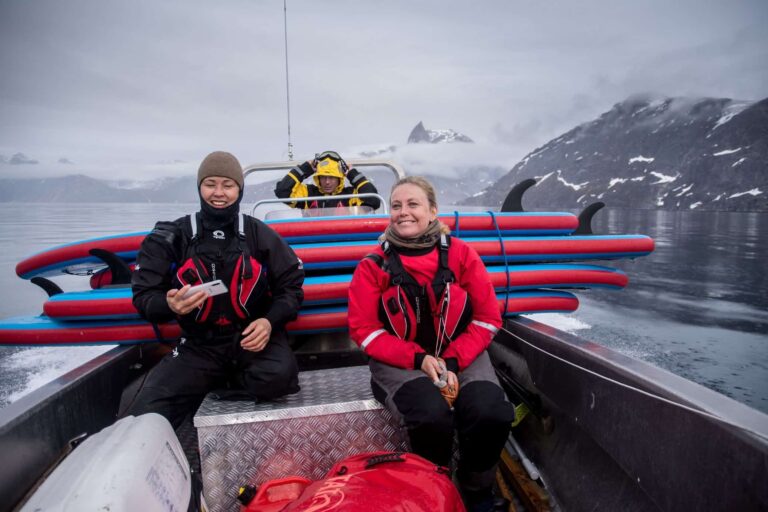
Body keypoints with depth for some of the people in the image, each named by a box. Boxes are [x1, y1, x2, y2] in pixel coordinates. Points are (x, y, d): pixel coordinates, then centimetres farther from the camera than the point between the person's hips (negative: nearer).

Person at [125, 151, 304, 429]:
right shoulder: (171, 237, 1)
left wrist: (270, 321, -16)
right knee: (144, 417, -18)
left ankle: (211, 387, -2)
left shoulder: (259, 234, 0)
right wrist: (169, 305, -23)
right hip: (198, 345, 0)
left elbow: (291, 285, 3)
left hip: (252, 337, 1)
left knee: (279, 375, -31)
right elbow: (144, 295, 1)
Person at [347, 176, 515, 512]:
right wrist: (418, 359, -17)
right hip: (400, 362, -1)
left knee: (492, 415, -24)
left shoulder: (460, 254, -2)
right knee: (433, 415, -30)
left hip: (461, 356, 2)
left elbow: (488, 318, 0)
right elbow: (364, 329, -5)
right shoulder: (373, 265, -4)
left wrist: (453, 362, -14)